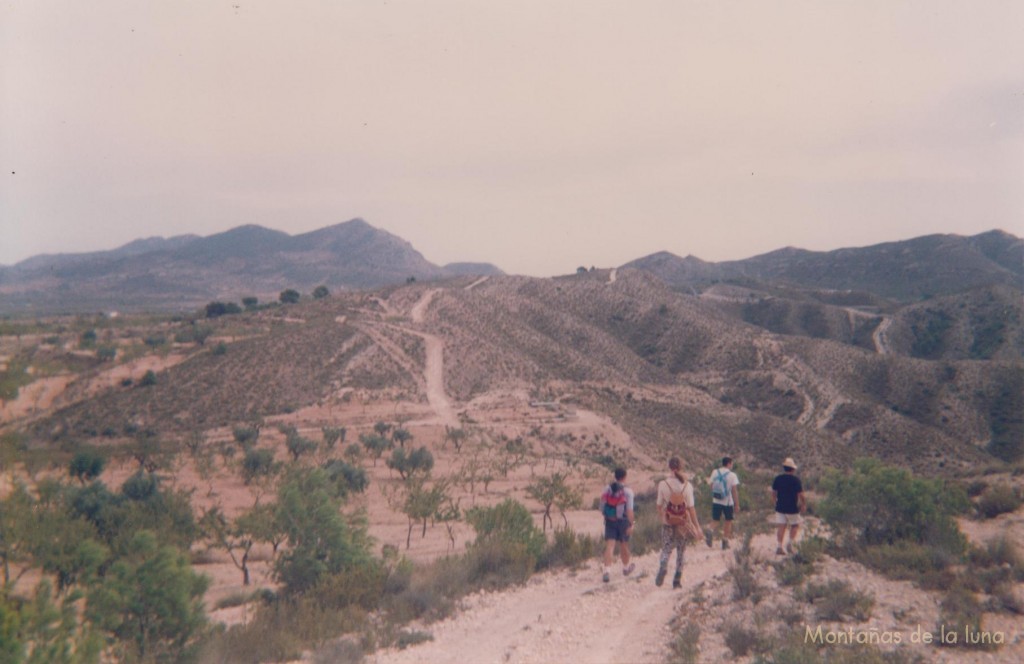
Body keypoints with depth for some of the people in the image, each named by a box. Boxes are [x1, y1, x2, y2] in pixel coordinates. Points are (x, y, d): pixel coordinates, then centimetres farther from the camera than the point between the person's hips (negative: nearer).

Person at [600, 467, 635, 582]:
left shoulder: (607, 489, 1)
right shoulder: (627, 491, -10)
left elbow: (602, 507, 7)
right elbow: (629, 510, -17)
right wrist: (631, 525, -17)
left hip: (609, 521, 2)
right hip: (623, 521, -2)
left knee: (609, 546, -4)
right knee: (624, 545, 17)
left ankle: (607, 571, -20)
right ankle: (626, 567, 39)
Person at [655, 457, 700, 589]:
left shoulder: (663, 484, -9)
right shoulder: (687, 486, -10)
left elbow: (659, 505, -1)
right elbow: (691, 507, -9)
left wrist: (661, 517, 18)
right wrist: (696, 525, -1)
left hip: (668, 522, 0)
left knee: (666, 549, 8)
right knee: (680, 551, 14)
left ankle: (663, 567, -23)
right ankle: (677, 580, 14)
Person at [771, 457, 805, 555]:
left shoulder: (778, 479, 1)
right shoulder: (795, 480, -11)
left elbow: (773, 493, 7)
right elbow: (800, 495, -11)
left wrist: (776, 502, 21)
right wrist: (803, 504, 3)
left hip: (780, 507, 3)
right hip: (792, 508, -3)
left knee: (781, 527, 5)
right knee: (795, 525, 16)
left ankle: (780, 547, 1)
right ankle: (790, 543, 6)